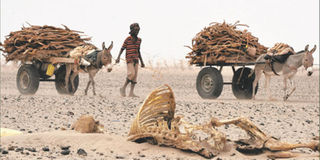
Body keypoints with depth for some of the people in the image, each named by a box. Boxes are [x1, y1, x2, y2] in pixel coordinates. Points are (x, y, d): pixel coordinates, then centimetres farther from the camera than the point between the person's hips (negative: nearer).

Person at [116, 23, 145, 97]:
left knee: (135, 76, -1)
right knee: (131, 74, -19)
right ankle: (123, 88, -3)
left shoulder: (139, 40, 10)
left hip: (136, 60, 6)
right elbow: (122, 49, -5)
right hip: (129, 59, -6)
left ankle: (131, 93, 0)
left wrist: (142, 62, 16)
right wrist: (118, 57, -20)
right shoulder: (128, 39, -7)